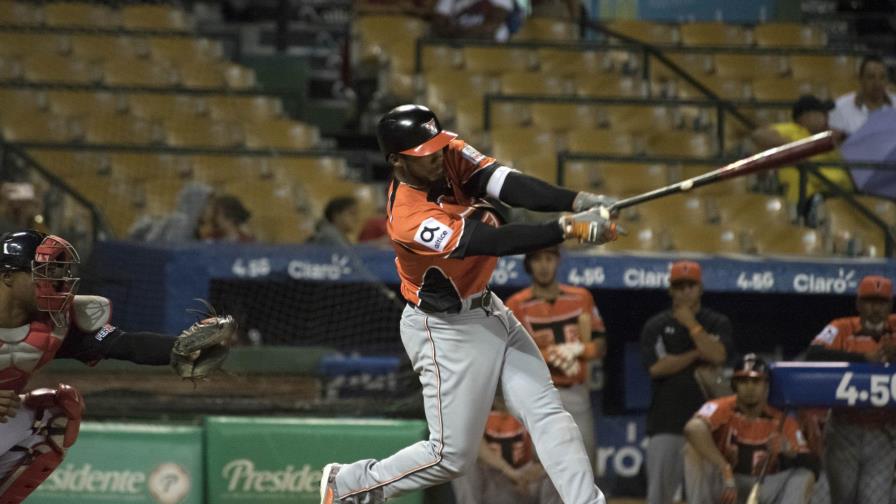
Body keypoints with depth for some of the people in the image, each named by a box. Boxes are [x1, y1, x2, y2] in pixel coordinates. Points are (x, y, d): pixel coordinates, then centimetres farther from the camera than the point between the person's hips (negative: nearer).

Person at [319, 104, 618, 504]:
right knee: (452, 455, 0)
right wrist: (567, 228, -44)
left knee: (547, 413, 0)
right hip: (446, 330, -8)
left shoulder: (451, 154, -9)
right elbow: (489, 242, -37)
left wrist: (579, 201, -37)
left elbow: (507, 184, -22)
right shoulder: (409, 219, -30)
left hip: (486, 310, 8)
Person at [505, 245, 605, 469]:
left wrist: (576, 350, -12)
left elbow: (599, 346, 9)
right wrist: (549, 355, -21)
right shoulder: (516, 305, 2)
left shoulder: (581, 298, 11)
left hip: (576, 394, 3)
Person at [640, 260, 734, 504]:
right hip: (666, 420, 0)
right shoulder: (656, 326, 7)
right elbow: (656, 367, -7)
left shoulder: (717, 323, 8)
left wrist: (691, 324, -9)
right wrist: (697, 354, -5)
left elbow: (718, 356, -11)